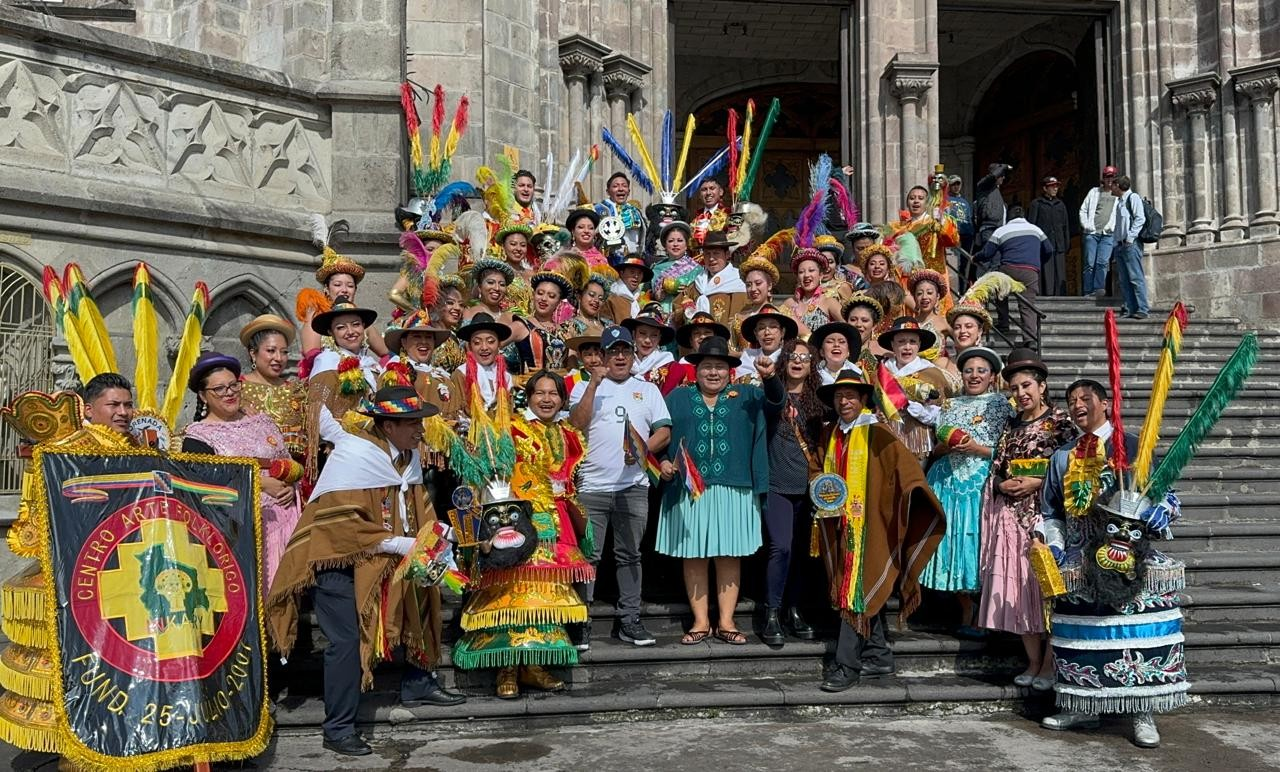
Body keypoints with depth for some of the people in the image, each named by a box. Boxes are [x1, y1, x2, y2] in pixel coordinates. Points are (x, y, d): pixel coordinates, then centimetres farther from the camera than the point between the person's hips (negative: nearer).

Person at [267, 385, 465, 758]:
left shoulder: (408, 455, 3)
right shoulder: (354, 454, -22)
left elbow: (419, 507, 10)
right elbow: (341, 523, -27)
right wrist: (399, 544, -25)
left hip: (383, 561, 8)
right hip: (338, 560, -8)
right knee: (348, 640, -10)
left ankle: (417, 683, 31)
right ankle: (338, 728, 5)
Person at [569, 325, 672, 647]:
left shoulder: (648, 389, 16)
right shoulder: (585, 387, 10)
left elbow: (664, 431, 8)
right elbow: (577, 425, -6)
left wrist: (644, 448, -11)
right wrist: (594, 384, -11)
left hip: (633, 485, 2)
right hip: (592, 485, -2)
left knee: (629, 555, 7)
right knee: (588, 555, -3)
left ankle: (629, 620, 14)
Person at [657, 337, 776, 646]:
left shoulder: (745, 397, 13)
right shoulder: (678, 398, 10)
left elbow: (775, 402, 0)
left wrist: (770, 378, -20)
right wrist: (662, 462, -9)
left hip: (733, 491, 1)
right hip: (689, 490, 0)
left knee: (730, 556, 3)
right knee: (694, 556, 2)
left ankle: (726, 623, 12)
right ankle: (701, 623, 11)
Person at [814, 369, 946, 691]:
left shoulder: (876, 434, -8)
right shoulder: (829, 434, 10)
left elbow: (906, 465, -13)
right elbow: (818, 469, 21)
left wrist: (914, 489, -29)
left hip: (869, 526, -6)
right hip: (839, 525, 6)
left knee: (857, 592, -7)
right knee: (865, 591, 12)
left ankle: (847, 666, -4)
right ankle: (879, 658, 23)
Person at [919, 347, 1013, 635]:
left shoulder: (1001, 405, 3)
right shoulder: (951, 405, 16)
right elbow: (936, 450, 17)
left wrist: (977, 448, -15)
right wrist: (947, 445, -4)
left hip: (982, 482, -4)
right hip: (948, 481, 4)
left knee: (979, 541, -6)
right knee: (952, 542, 2)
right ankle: (967, 610, 16)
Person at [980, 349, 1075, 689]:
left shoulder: (1061, 422, -2)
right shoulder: (1012, 426, 15)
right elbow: (995, 470, 16)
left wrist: (1037, 482, -15)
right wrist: (1002, 485, -4)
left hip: (1048, 514, -5)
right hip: (1013, 517, 5)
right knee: (1018, 586, 5)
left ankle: (1050, 664, 7)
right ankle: (1033, 662, 16)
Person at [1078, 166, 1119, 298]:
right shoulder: (1094, 191, 16)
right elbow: (1083, 210, 14)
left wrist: (1112, 227, -3)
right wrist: (1086, 225, 2)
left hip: (1108, 234, -1)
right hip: (1092, 232, 1)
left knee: (1102, 262, -15)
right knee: (1089, 263, -4)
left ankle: (1098, 288, -18)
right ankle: (1087, 292, -2)